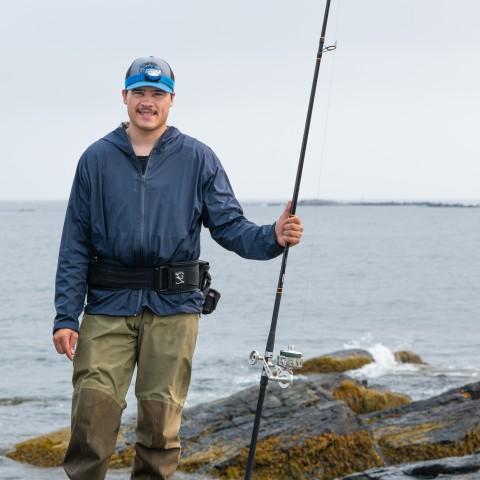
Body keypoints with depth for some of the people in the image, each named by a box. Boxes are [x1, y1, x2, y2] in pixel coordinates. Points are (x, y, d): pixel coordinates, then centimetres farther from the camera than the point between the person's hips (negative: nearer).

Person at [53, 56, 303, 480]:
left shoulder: (198, 159, 7)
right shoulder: (97, 159, 7)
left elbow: (229, 226, 3)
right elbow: (75, 245, 5)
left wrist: (273, 238, -18)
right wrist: (66, 317, -3)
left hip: (173, 306, 0)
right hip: (108, 305, 0)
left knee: (161, 414, 1)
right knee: (94, 404, -10)